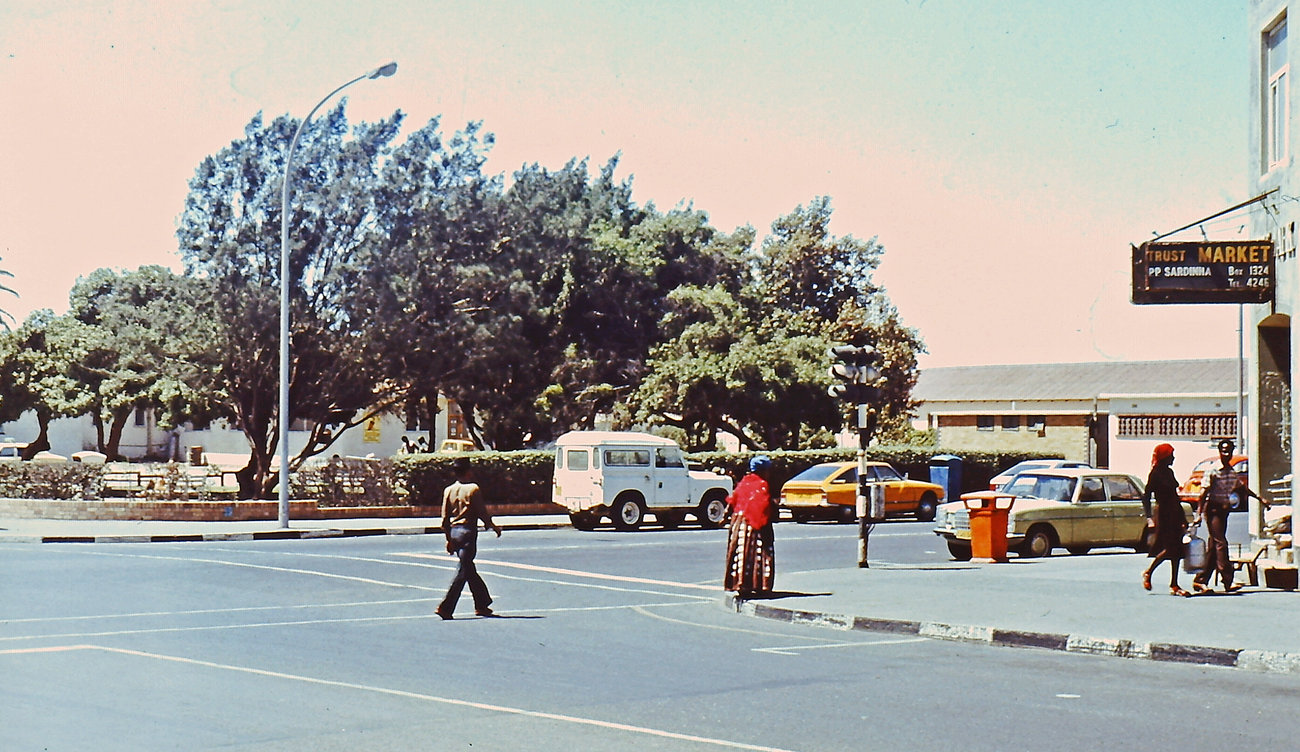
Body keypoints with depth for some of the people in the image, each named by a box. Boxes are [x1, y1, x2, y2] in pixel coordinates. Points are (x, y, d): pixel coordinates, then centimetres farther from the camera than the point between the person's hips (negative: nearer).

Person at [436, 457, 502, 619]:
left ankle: (482, 604, 24)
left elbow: (445, 517, 8)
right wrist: (493, 526, 8)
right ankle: (446, 607, -11)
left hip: (453, 531, 7)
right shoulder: (473, 489, -9)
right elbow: (482, 512, -8)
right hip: (468, 531, -7)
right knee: (463, 571, -4)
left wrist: (449, 538, 16)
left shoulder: (448, 490, 7)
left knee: (469, 570, 16)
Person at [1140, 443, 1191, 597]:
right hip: (1163, 514, -8)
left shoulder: (1169, 472, 15)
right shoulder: (1155, 474, -9)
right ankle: (1147, 573, 10)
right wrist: (1149, 517, -20)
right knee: (1169, 548, -11)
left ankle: (1174, 585, 6)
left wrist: (1183, 517, 24)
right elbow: (1146, 496, -12)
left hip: (1174, 514, 8)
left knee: (1176, 549, 4)